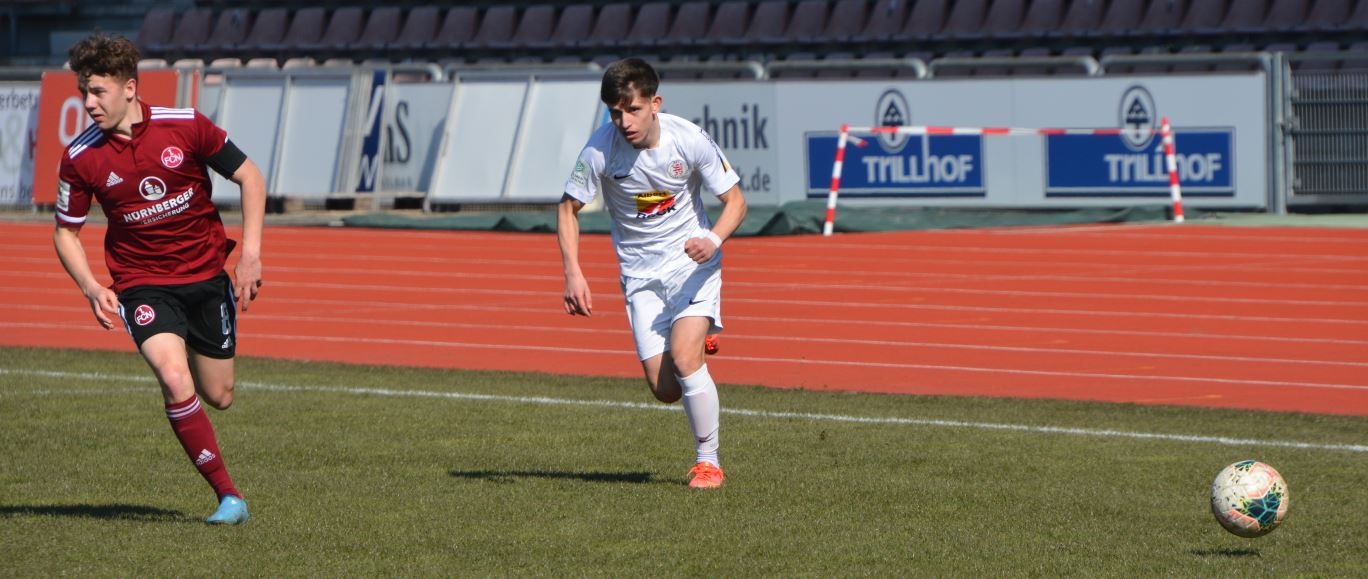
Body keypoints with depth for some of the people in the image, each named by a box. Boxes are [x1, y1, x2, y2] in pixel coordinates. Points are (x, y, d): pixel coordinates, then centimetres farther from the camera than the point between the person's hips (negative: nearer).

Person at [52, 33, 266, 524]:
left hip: (206, 275, 1)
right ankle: (228, 496, -15)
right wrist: (92, 288, -15)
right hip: (141, 282, -1)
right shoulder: (80, 158, -10)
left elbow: (249, 178, -2)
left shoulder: (185, 126, -12)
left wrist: (250, 254, -10)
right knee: (175, 381, -25)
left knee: (218, 397, 9)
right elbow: (66, 231, 2)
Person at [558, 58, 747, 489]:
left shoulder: (689, 140, -18)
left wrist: (714, 239, -28)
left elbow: (735, 199, -8)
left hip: (693, 263, -2)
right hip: (641, 274, 2)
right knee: (664, 389, -4)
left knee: (684, 356, -23)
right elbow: (569, 208, -3)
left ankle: (708, 461, -5)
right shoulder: (600, 149, -17)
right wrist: (573, 273, -14)